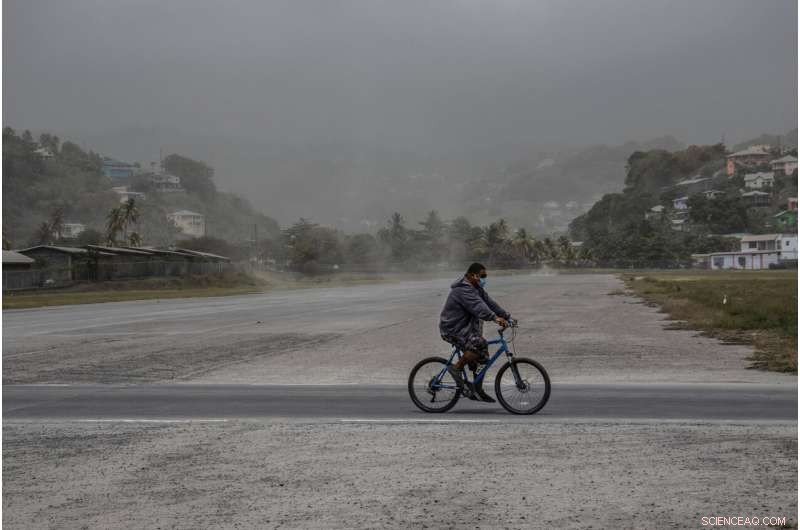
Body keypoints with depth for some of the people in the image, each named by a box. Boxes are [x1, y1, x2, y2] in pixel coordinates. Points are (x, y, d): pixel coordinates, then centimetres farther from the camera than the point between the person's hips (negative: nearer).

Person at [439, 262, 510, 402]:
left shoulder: (477, 288, 13)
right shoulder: (463, 289, -21)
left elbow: (489, 302, 8)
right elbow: (477, 306, -35)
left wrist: (507, 316, -2)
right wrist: (495, 318, -45)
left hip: (464, 327, 10)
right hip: (452, 329, -10)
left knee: (482, 357, 6)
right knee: (479, 343, -29)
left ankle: (477, 390, 16)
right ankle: (457, 368, -15)